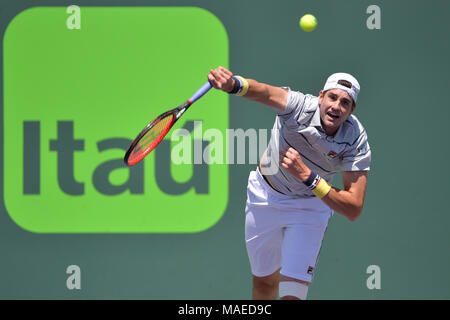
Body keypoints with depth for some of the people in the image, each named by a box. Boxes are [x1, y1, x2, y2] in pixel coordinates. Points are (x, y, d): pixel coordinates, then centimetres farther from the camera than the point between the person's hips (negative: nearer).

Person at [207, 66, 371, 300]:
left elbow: (354, 210, -31)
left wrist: (307, 176, -42)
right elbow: (265, 92, -53)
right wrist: (234, 84, -77)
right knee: (264, 282, 18)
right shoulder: (301, 107, -30)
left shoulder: (357, 142, -26)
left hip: (311, 206, 0)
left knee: (293, 291, -15)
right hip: (266, 195, 0)